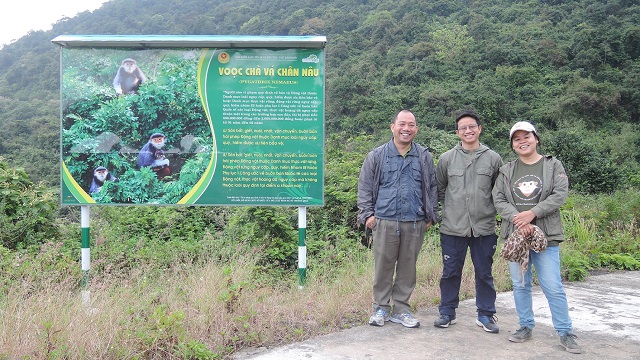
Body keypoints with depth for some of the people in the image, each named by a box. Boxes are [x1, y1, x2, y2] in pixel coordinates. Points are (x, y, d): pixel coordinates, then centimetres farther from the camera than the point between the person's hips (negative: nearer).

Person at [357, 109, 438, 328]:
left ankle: (401, 309, 21)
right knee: (383, 267, 3)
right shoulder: (377, 156, 4)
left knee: (408, 267, 8)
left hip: (414, 223, 2)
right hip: (385, 221, -1)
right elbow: (365, 187, 7)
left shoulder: (424, 157, 9)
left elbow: (432, 188, 14)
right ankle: (381, 308, 18)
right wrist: (367, 214, 0)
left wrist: (430, 216, 9)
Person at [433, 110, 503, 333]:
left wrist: (488, 207, 5)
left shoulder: (493, 158, 2)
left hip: (484, 227, 0)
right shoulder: (447, 158, 2)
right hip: (453, 227, 0)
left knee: (484, 273, 11)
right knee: (450, 272, 9)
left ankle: (485, 314, 25)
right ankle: (447, 313, 24)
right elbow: (438, 189, 12)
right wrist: (453, 206, 8)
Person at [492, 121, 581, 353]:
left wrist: (532, 214, -18)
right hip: (515, 235, 3)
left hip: (546, 236, -3)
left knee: (553, 287, -4)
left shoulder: (553, 165, 4)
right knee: (520, 285, 10)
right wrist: (518, 220, -16)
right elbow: (498, 199, 0)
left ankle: (565, 332, 8)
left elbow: (560, 195, -8)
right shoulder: (506, 171, 10)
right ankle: (526, 327, 23)